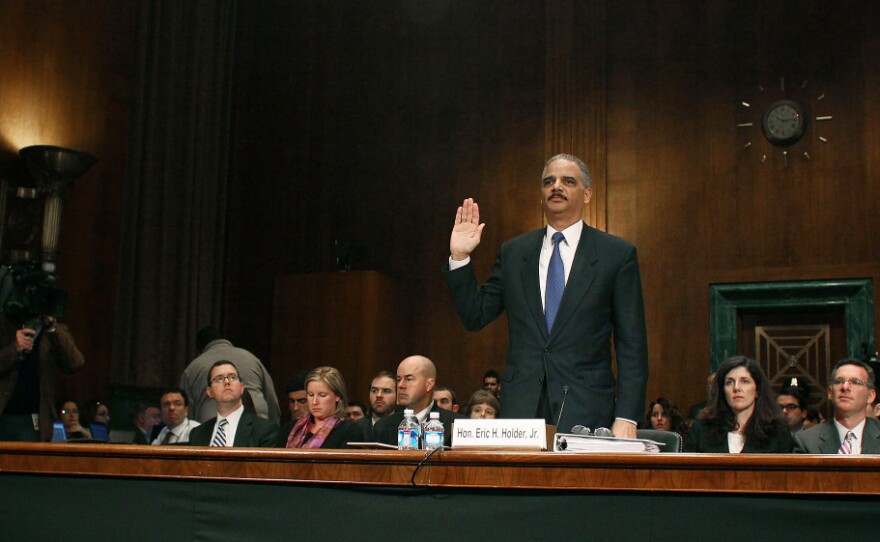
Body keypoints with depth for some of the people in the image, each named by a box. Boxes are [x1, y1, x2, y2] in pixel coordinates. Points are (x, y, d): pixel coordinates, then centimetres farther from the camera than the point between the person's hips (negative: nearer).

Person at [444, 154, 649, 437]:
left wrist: (626, 417, -8)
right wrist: (459, 257, 1)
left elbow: (632, 344, 0)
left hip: (585, 413, -2)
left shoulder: (618, 254, 3)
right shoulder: (513, 252, 12)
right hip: (521, 408, 2)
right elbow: (475, 316, 12)